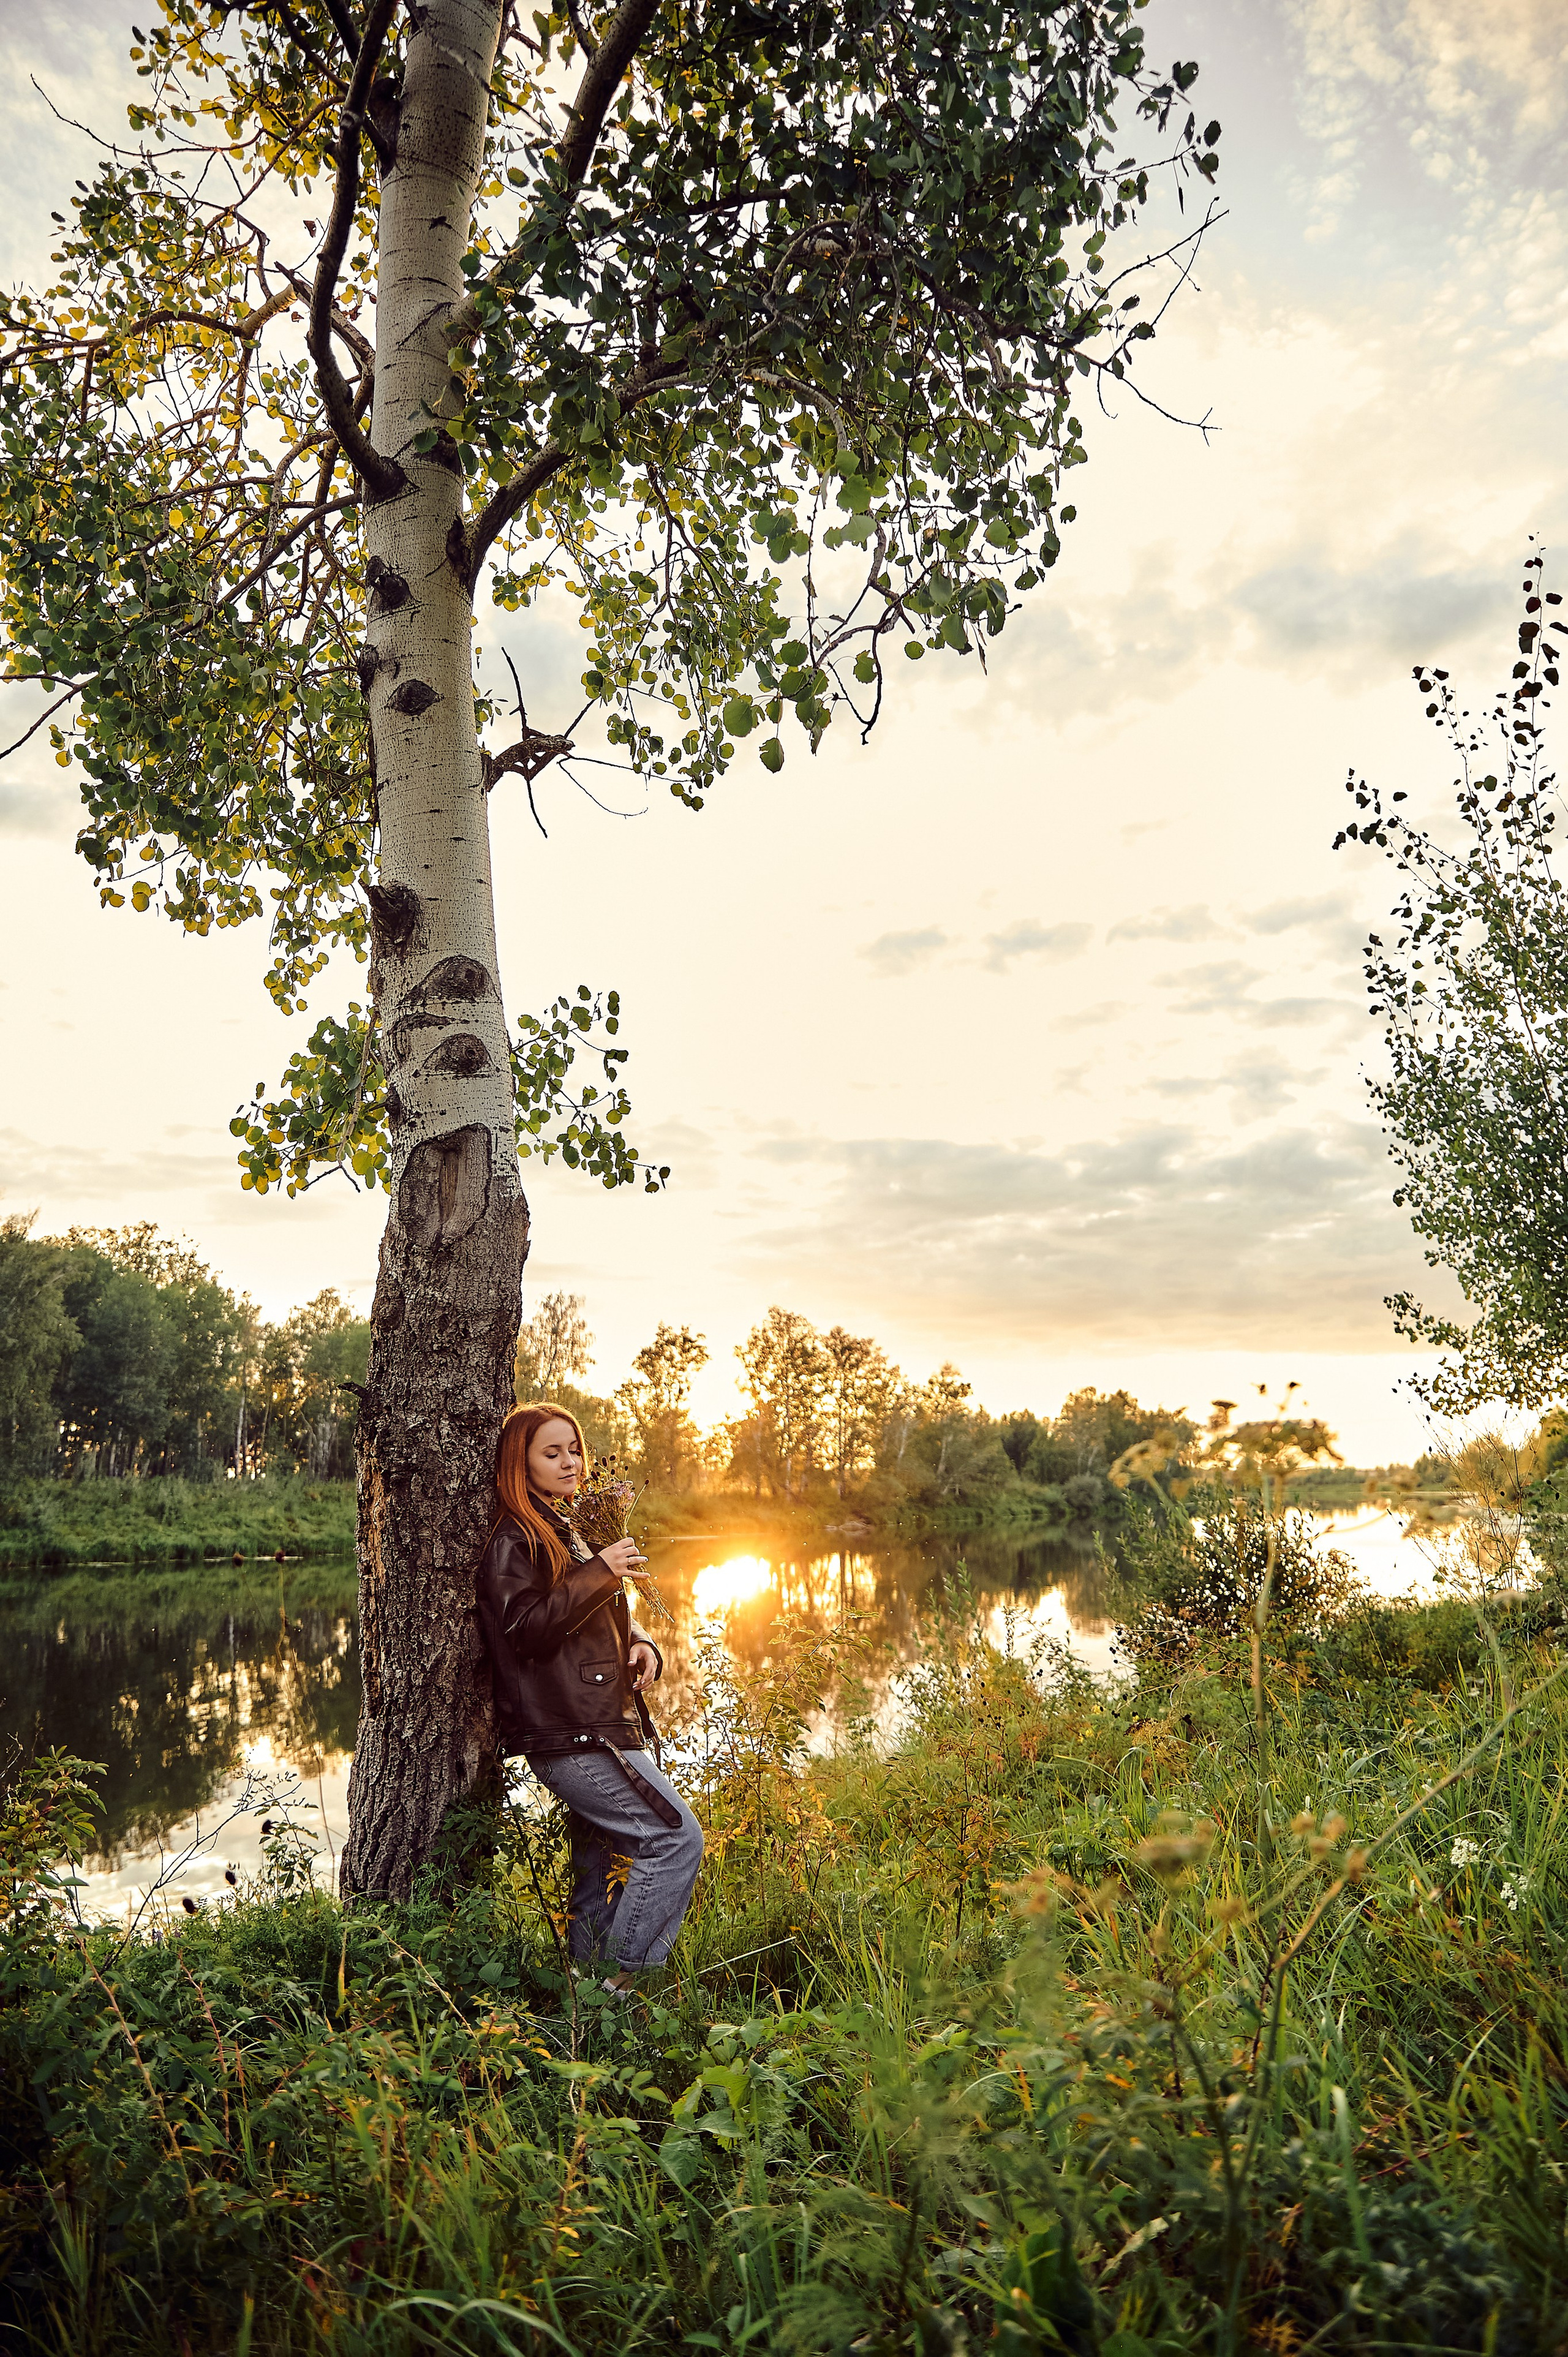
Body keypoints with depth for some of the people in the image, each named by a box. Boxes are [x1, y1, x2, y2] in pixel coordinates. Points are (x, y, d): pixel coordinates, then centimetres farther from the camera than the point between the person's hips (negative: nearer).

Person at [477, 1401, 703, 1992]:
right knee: (676, 1838, -13)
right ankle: (619, 1982, -7)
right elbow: (526, 1626, -19)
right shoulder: (514, 1539, -7)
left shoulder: (565, 1532, 21)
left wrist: (642, 1645, 6)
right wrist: (600, 1573, -21)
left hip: (599, 1729, 9)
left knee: (598, 1870, 12)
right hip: (568, 1735, -9)